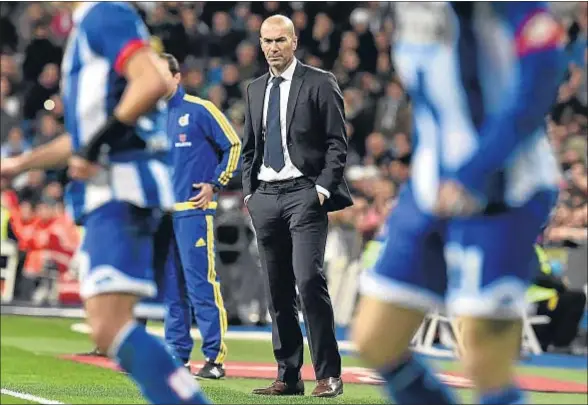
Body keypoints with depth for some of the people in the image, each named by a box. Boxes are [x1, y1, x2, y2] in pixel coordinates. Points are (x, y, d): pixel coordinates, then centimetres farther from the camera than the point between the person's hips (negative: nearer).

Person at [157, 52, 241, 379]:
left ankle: (215, 357, -6)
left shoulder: (199, 110, -4)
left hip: (193, 211, -6)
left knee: (201, 285, -9)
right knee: (171, 288, 8)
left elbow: (234, 145, -4)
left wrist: (215, 184, -7)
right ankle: (178, 356, 14)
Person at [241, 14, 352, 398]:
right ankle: (288, 377, 10)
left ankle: (329, 375, -12)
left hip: (304, 193, -6)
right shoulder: (255, 89, 17)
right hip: (265, 196, 6)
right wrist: (250, 191, 10)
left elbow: (337, 143, -3)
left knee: (309, 280, -17)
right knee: (278, 290, 6)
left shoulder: (319, 83, -1)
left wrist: (323, 188, -12)